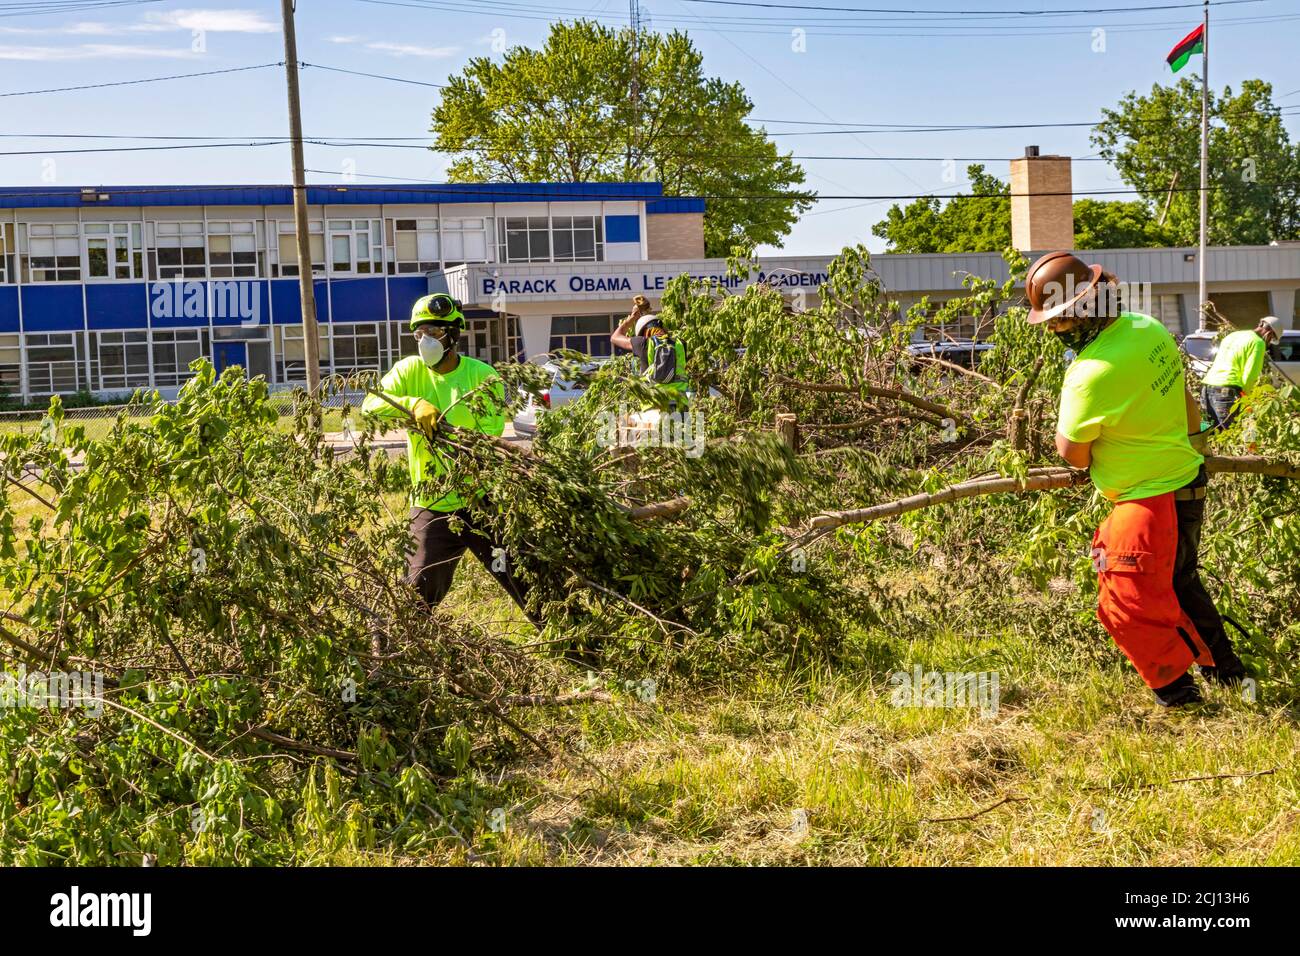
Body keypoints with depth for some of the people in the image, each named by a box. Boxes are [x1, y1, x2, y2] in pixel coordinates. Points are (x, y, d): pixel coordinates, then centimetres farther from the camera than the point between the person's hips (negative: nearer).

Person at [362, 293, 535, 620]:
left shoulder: (483, 376, -5)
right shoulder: (410, 370, 1)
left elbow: (491, 431, -14)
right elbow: (371, 404, -11)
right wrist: (414, 404, -28)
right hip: (431, 505, 2)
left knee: (523, 579, 3)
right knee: (419, 592, 5)